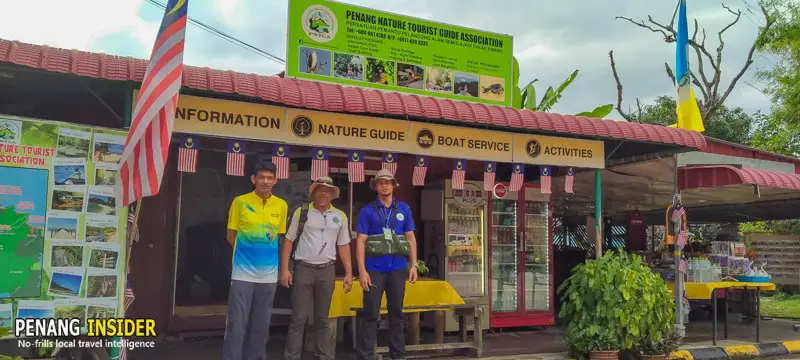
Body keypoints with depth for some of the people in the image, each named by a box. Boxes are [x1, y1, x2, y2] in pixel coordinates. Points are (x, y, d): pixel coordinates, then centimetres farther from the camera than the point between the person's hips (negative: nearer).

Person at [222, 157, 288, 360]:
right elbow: (231, 235, 4)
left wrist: (265, 251, 6)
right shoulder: (240, 202, -4)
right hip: (243, 271, -3)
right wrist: (247, 251, 6)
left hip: (269, 273, 3)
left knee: (261, 324, 11)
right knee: (237, 323, -3)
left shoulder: (282, 206, 3)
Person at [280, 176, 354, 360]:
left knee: (322, 318, 12)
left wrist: (349, 273, 5)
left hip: (327, 270, 3)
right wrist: (285, 269, -6)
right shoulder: (301, 212, 0)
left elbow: (343, 246, 10)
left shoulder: (340, 216, 7)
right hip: (303, 268, -2)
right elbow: (288, 241, 1)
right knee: (299, 317, -2)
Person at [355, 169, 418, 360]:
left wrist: (413, 265, 2)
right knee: (370, 314, -1)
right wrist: (362, 270, -11)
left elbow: (411, 238, 9)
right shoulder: (367, 210, 1)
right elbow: (361, 241, -3)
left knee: (396, 312, 12)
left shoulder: (404, 209, 8)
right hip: (375, 268, -2)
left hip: (398, 268, 2)